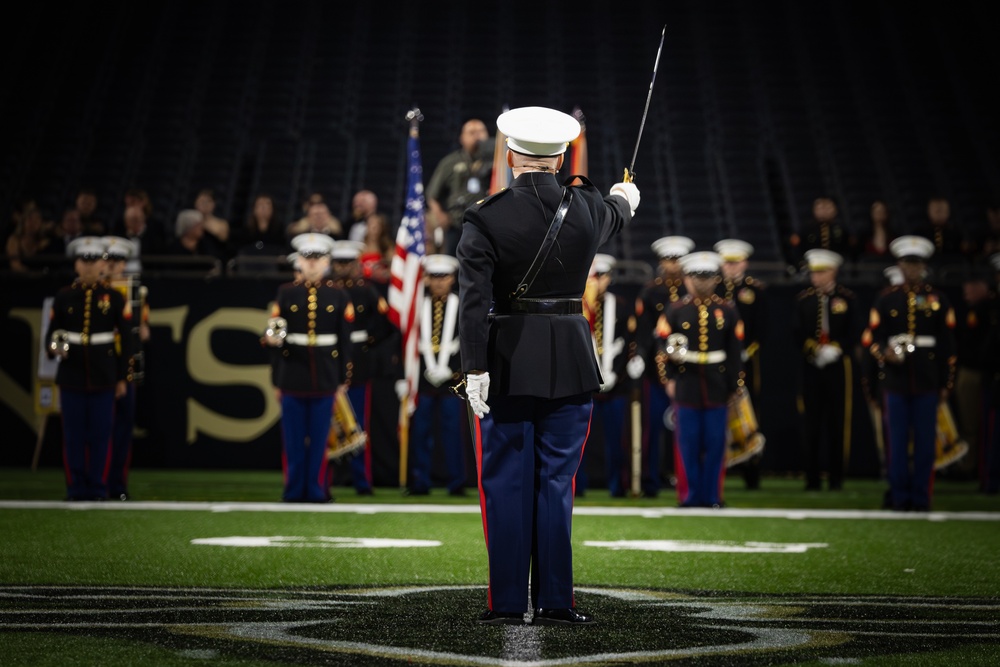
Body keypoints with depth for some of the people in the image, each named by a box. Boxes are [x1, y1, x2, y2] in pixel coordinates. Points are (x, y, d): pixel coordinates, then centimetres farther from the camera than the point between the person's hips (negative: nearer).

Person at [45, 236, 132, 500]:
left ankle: (98, 486, 7)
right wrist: (53, 348, -14)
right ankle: (76, 487, 8)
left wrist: (122, 378, 0)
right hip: (71, 376, 1)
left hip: (103, 378, -1)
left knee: (101, 434, 0)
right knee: (73, 435, 2)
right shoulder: (63, 297, 7)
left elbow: (125, 339, 4)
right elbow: (52, 332, 10)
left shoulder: (115, 298, 3)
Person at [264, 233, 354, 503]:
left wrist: (342, 379, 2)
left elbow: (344, 340, 6)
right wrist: (276, 379, -1)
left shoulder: (338, 296, 5)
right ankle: (294, 489, 9)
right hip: (293, 376, 0)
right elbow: (275, 337, 7)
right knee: (293, 438, 2)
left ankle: (316, 489, 9)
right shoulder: (287, 293, 5)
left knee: (319, 437, 2)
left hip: (325, 376, 0)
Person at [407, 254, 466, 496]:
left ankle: (456, 483, 6)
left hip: (451, 376, -1)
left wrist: (450, 371, -5)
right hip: (422, 377, 1)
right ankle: (420, 483, 9)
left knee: (452, 432, 0)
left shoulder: (462, 305, 4)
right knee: (420, 432, 2)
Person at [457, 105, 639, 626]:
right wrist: (625, 199, 49)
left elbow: (474, 299, -16)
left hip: (507, 365, -2)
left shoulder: (485, 219, -9)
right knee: (556, 482, 7)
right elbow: (614, 218, 26)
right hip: (571, 365, 2)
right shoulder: (588, 209, 0)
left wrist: (473, 369, -16)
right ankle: (554, 602, 8)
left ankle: (506, 602, 8)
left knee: (506, 483, 5)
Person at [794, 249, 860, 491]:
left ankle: (836, 478, 7)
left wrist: (835, 349, -14)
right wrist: (813, 351, -11)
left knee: (837, 422, 1)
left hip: (838, 367, -1)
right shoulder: (803, 299, 7)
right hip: (811, 367, 1)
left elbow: (854, 334, 1)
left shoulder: (848, 299, 3)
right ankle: (812, 478, 3)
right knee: (811, 423, -1)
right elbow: (798, 334, 5)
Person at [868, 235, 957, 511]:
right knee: (898, 442, 2)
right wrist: (885, 353, -17)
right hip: (896, 383, 0)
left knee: (925, 443, 1)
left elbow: (947, 344, 7)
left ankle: (921, 497, 8)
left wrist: (946, 383, 4)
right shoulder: (885, 300, 7)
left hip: (927, 384, 0)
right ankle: (900, 496, 9)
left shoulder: (938, 300, 7)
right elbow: (875, 339, 5)